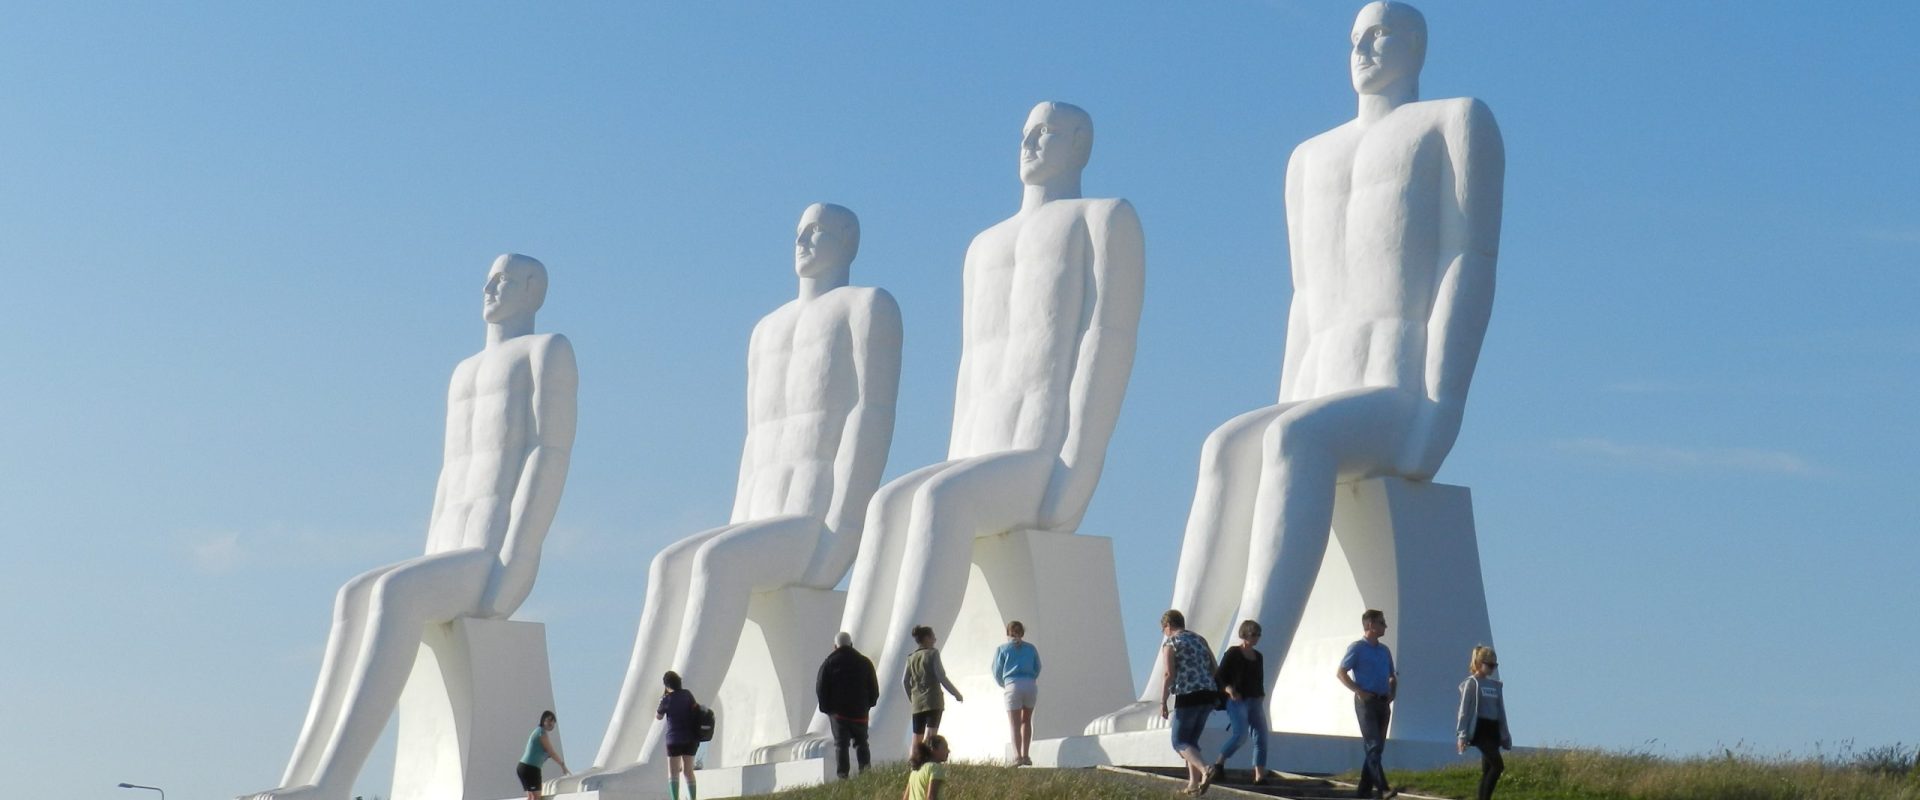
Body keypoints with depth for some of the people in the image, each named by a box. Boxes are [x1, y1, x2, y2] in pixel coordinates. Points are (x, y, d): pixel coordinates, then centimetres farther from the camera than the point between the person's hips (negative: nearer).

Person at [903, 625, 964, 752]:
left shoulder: (911, 658, 13)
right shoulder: (932, 654, -5)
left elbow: (905, 681, 13)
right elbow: (941, 677, -9)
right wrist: (956, 694, -1)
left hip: (917, 703, 6)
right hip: (933, 701, -6)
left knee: (917, 738, 8)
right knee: (930, 736, -14)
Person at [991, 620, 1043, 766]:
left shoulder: (1002, 649, 6)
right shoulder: (1031, 649, 12)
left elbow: (997, 672, 7)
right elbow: (1037, 668, 16)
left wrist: (1003, 684, 26)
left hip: (1013, 686, -2)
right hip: (1031, 685, 2)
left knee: (1015, 724, -1)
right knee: (1026, 721, 18)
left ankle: (1017, 756, -16)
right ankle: (1025, 756, 15)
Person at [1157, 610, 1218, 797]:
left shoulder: (1170, 643, -3)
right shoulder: (1200, 640, 17)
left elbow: (1168, 674, -13)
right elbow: (1215, 669, 15)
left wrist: (1163, 702, -11)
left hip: (1188, 697, -7)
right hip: (1208, 695, 7)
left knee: (1180, 743, 1)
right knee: (1191, 741, 18)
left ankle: (1206, 771, -24)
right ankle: (1193, 784, 9)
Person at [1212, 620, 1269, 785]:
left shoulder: (1258, 656, 16)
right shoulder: (1232, 654, -3)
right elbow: (1218, 678, -6)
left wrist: (1261, 700, 16)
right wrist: (1229, 689, -22)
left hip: (1255, 702, 6)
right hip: (1237, 701, -6)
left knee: (1261, 736, -5)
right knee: (1240, 734, -21)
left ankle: (1260, 775, -8)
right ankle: (1219, 763, -2)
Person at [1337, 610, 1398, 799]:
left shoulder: (1384, 650, 16)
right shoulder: (1357, 648, -4)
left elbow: (1392, 676, 26)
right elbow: (1340, 673, -9)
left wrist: (1392, 693, 7)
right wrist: (1359, 692, -15)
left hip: (1383, 703, 7)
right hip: (1366, 702, -7)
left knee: (1377, 747, 7)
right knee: (1373, 746, -14)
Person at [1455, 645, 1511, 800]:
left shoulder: (1496, 686, 16)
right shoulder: (1471, 683, -3)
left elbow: (1501, 712, 20)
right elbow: (1464, 710, -6)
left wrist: (1505, 736, 18)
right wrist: (1462, 735, -13)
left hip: (1493, 729, 7)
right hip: (1479, 729, -7)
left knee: (1487, 769, 4)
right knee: (1498, 765, -19)